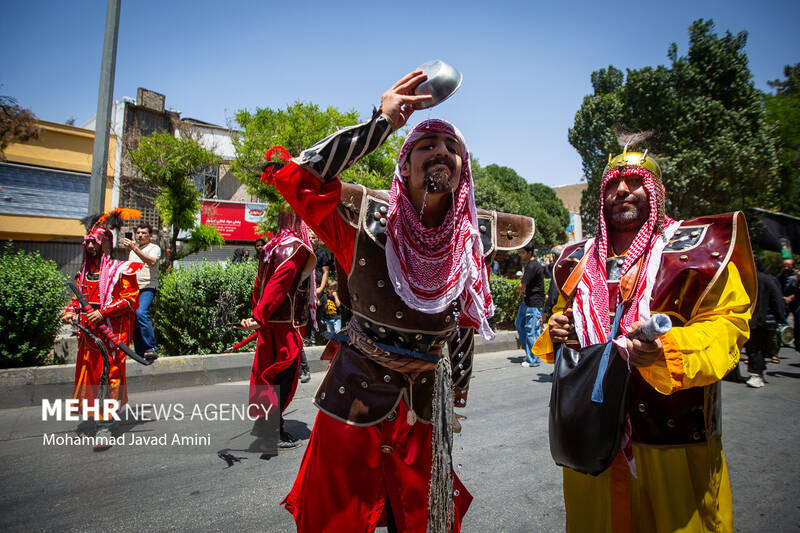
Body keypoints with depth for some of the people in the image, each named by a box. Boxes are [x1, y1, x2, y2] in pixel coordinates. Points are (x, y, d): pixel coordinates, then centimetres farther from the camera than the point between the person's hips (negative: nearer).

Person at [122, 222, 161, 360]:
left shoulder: (154, 248, 3)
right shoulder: (133, 250, 24)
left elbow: (151, 262, -19)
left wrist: (134, 248, -23)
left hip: (147, 287, -7)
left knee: (141, 313, -27)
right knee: (133, 318, 4)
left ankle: (152, 348, -25)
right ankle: (140, 353, 11)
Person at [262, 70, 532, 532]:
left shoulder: (473, 237, -6)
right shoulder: (368, 217, -16)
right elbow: (292, 176, -30)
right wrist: (382, 122, -30)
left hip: (425, 401, 3)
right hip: (356, 392, -2)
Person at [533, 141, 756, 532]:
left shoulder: (696, 248, -3)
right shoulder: (580, 259, 11)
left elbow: (726, 323, -13)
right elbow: (562, 315, 21)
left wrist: (667, 351, -31)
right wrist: (555, 332, -2)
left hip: (673, 438, -4)